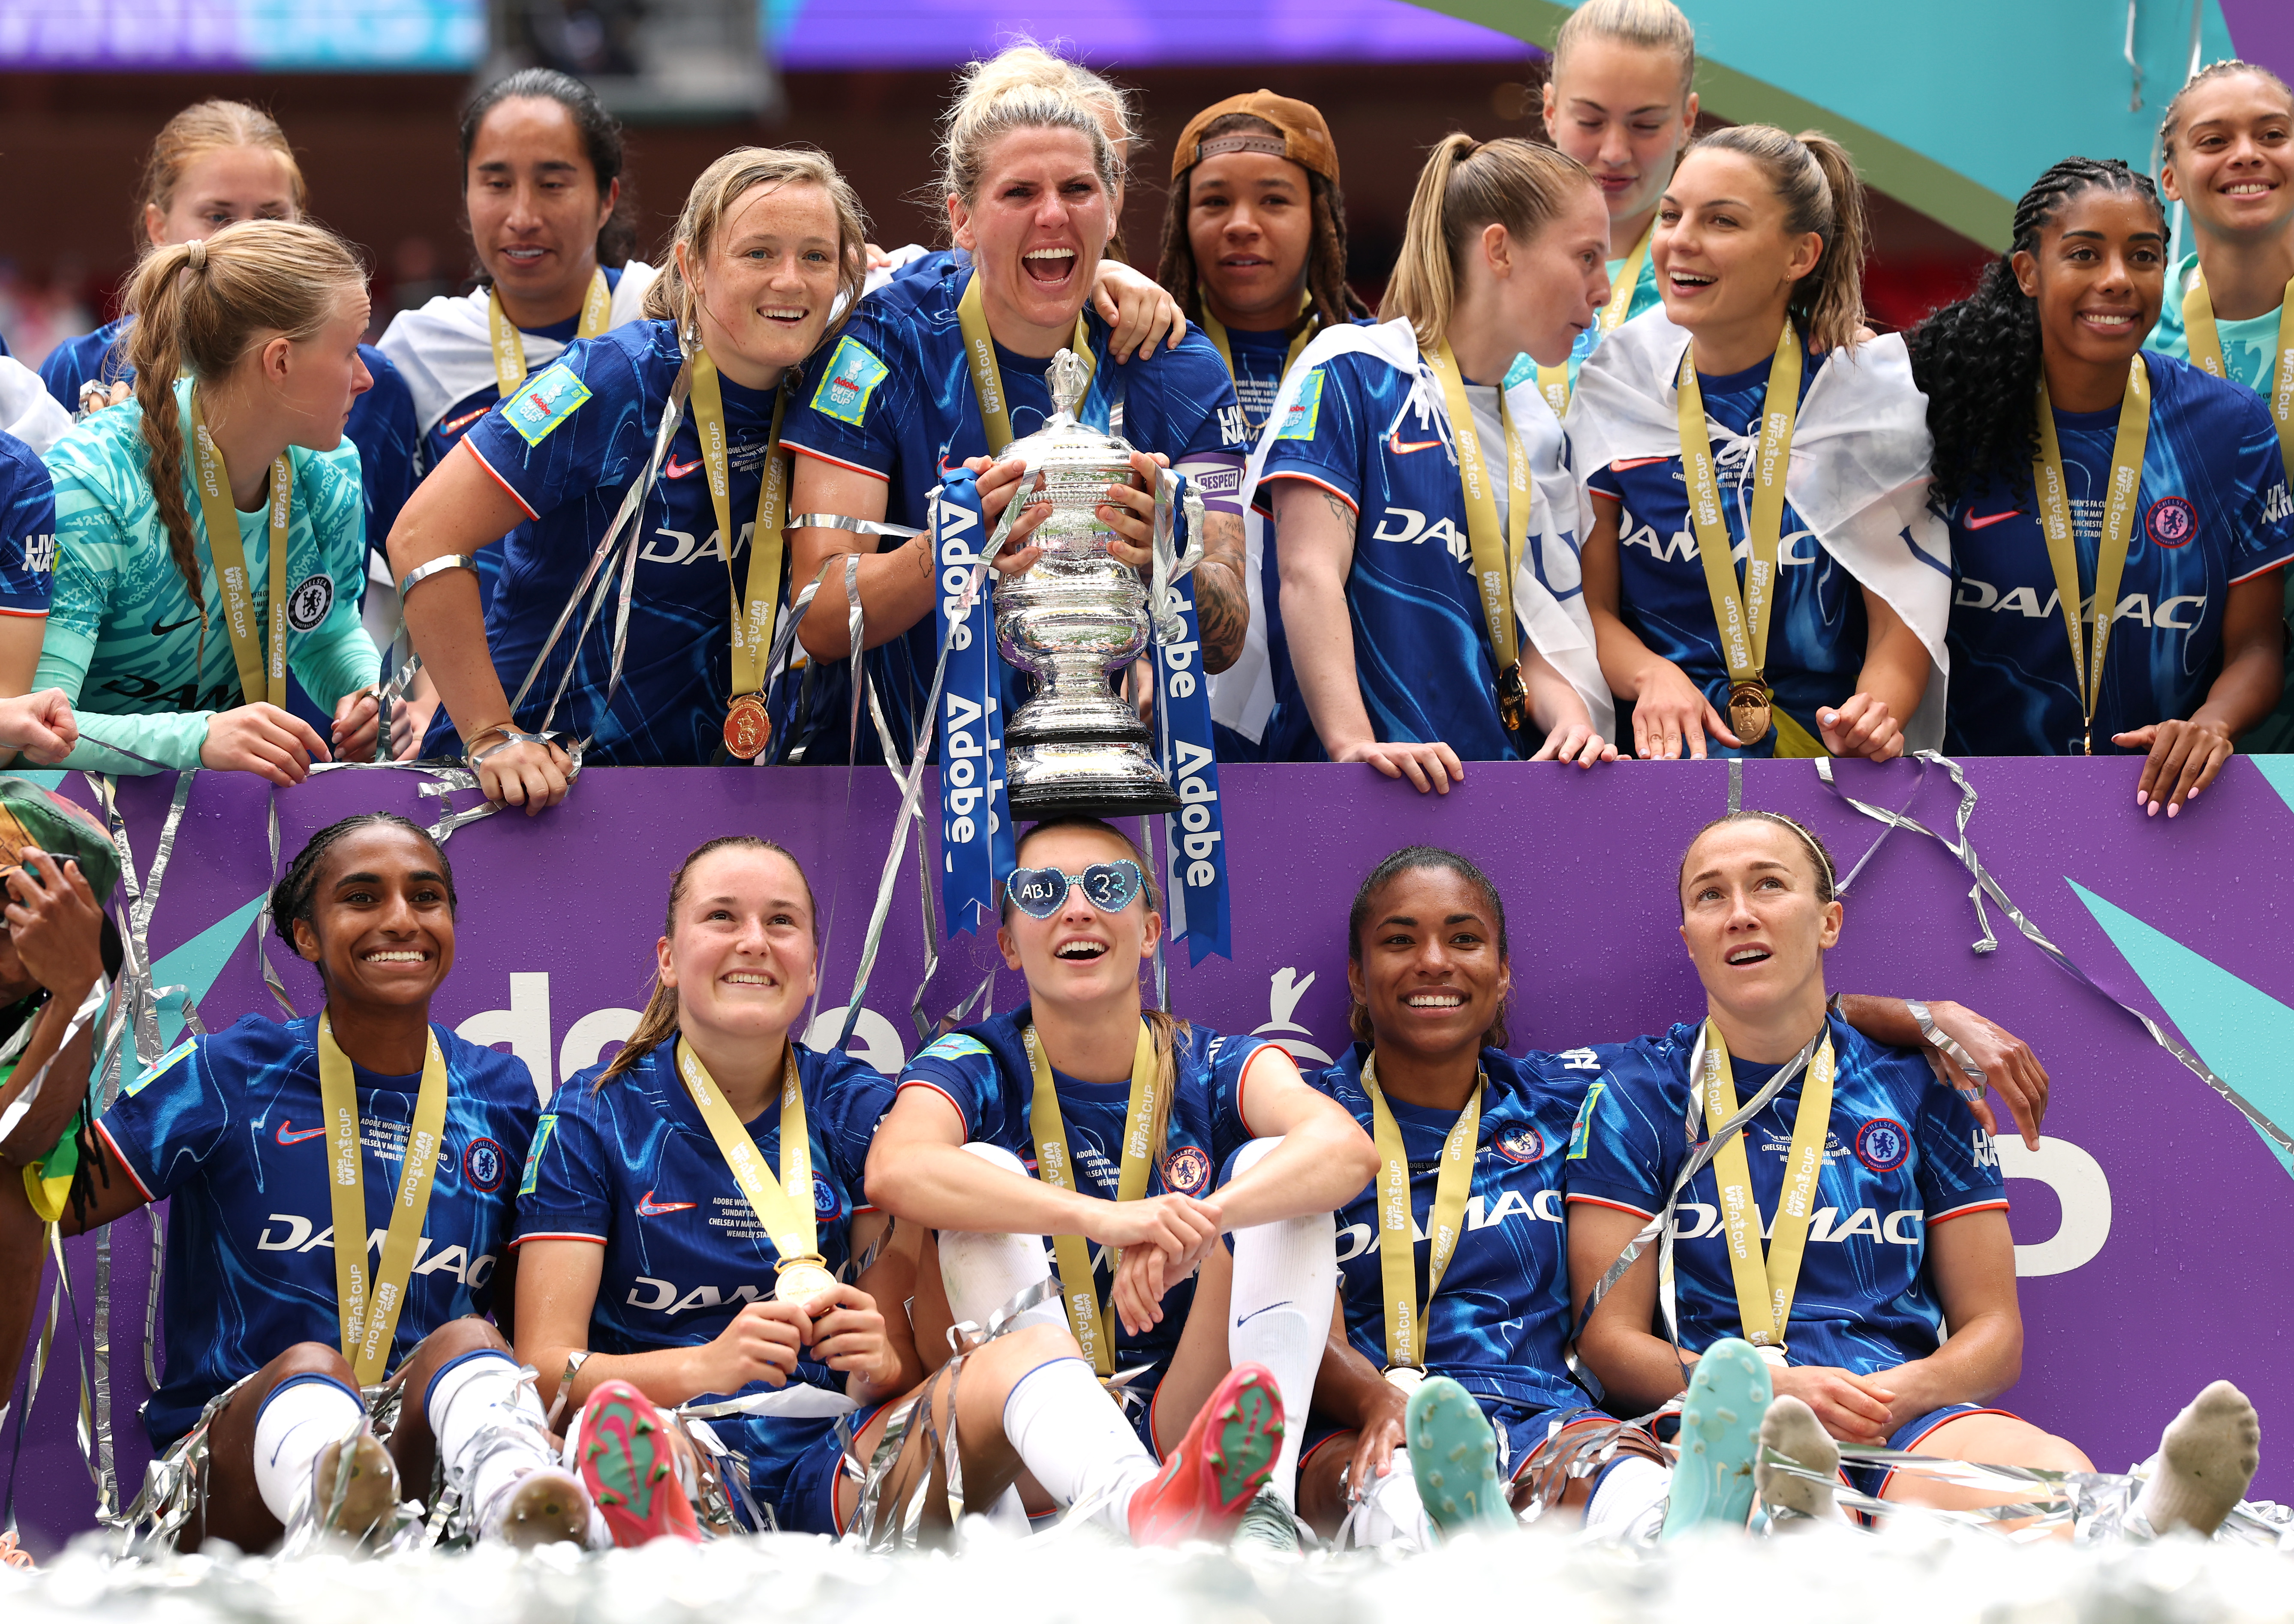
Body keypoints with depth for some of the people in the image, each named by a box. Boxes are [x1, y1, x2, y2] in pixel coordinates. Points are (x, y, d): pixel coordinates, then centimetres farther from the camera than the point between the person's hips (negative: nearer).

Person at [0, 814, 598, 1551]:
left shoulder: (502, 1096, 15)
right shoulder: (228, 1077, 6)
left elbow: (527, 1310, 21)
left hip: (423, 1462, 2)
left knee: (469, 1343, -30)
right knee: (310, 1366, -35)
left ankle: (520, 1512, -67)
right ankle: (329, 1502, -73)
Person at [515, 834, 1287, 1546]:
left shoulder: (860, 1110, 15)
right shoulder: (591, 1120, 8)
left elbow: (905, 1358, 11)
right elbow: (545, 1366, -2)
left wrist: (881, 1361, -15)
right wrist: (708, 1367, -21)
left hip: (834, 1464, 2)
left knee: (1033, 1348, -25)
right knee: (615, 1419, -38)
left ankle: (1148, 1513, -61)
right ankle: (664, 1538, -76)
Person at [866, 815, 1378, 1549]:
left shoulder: (1214, 1071, 3)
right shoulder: (977, 1069, 0)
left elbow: (1346, 1149, -19)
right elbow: (895, 1171, -25)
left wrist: (1198, 1223, -40)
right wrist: (1104, 1220, -39)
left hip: (1189, 1434, 1)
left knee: (1271, 1166, -13)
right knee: (985, 1171, -20)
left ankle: (1264, 1502, -36)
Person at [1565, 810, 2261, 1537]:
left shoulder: (1916, 1089, 19)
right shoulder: (1635, 1090, 14)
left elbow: (1993, 1331, 18)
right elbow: (1610, 1338, 7)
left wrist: (1898, 1391, -7)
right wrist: (1775, 1389, -12)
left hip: (1908, 1420, 2)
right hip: (1720, 1420, -2)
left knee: (2057, 1475, -37)